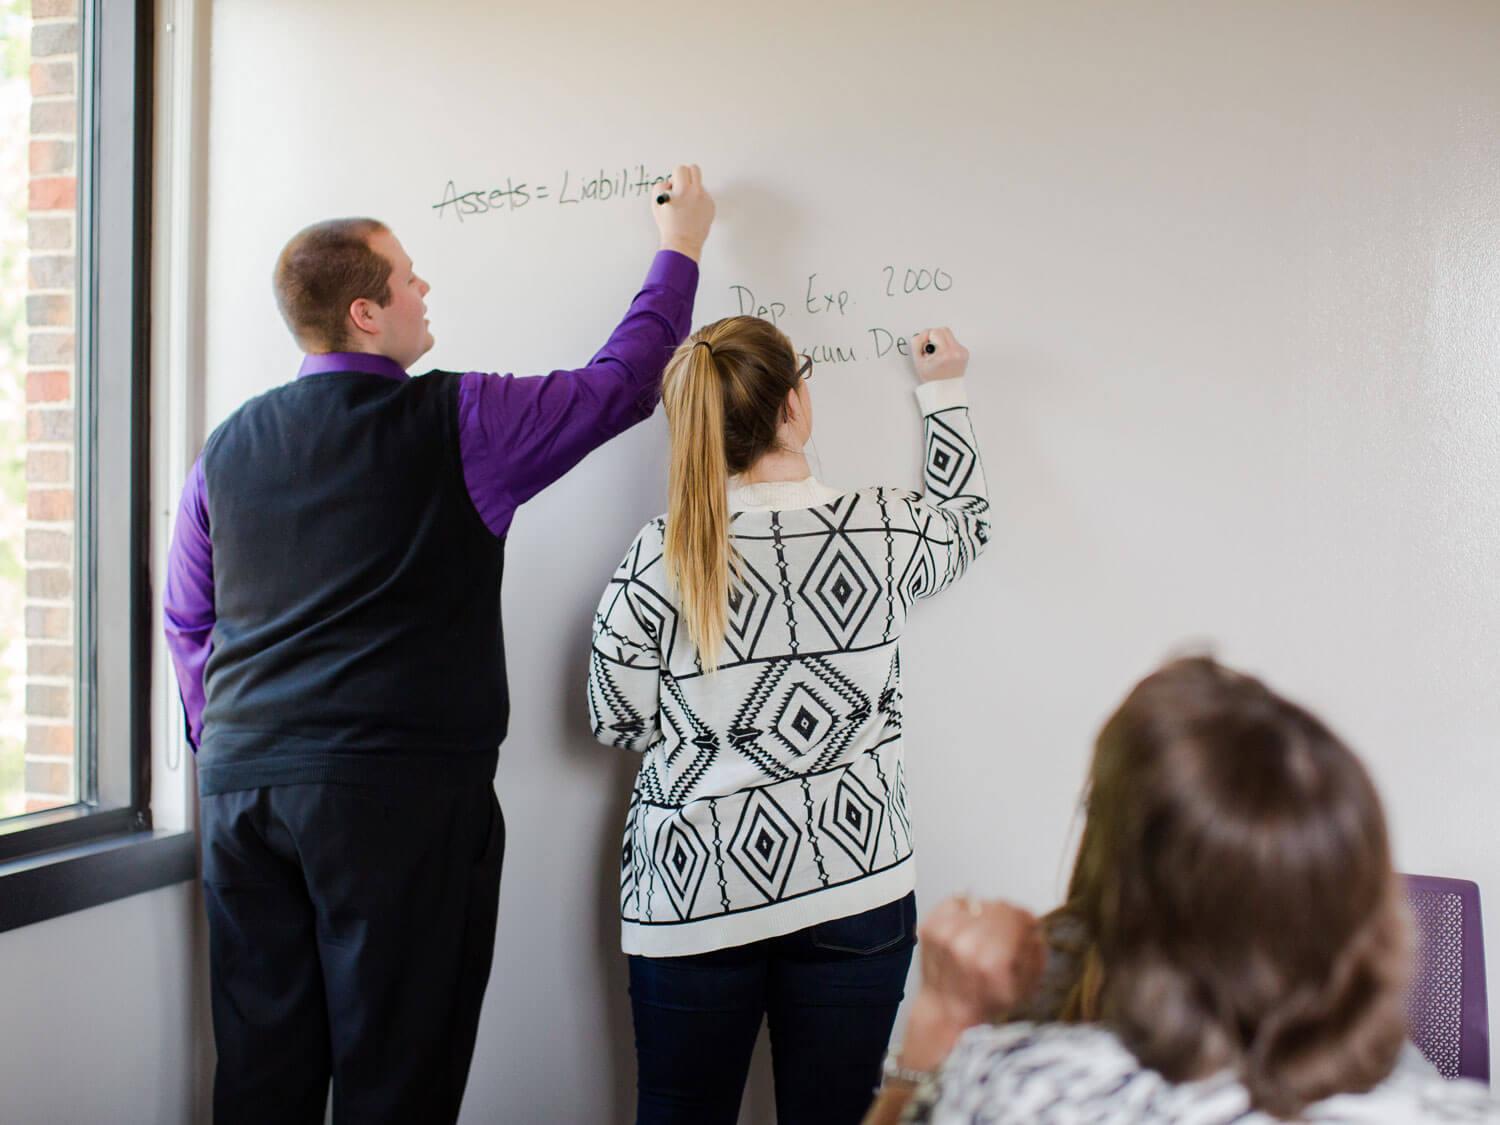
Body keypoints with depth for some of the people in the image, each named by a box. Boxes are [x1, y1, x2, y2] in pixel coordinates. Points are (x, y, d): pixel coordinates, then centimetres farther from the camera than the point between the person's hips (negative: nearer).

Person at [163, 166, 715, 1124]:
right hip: (399, 785, -6)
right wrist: (680, 249, 19)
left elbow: (188, 622, 15)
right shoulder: (453, 422, -5)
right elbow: (623, 384, 5)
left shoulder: (230, 445, 10)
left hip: (242, 785, 6)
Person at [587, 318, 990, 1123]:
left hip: (692, 896, 0)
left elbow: (619, 723, -1)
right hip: (852, 882, 1)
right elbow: (965, 519, 16)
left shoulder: (656, 560, -11)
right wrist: (945, 392, 28)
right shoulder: (881, 530, -8)